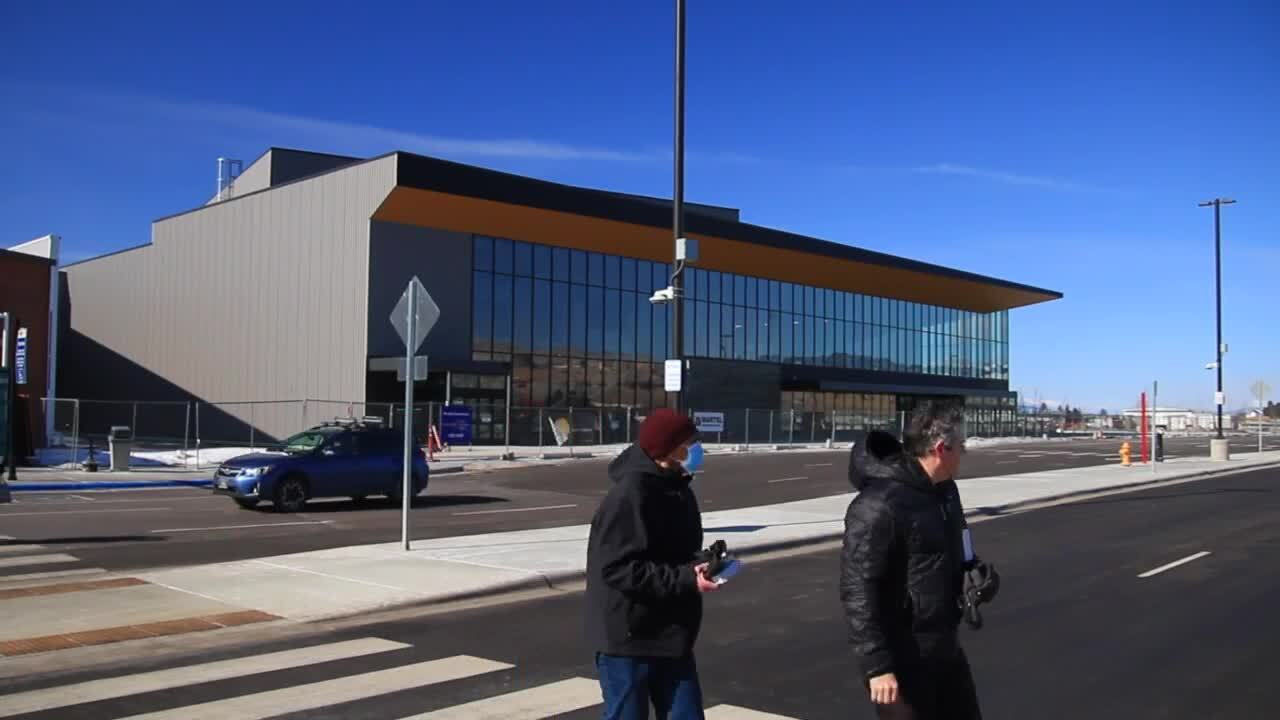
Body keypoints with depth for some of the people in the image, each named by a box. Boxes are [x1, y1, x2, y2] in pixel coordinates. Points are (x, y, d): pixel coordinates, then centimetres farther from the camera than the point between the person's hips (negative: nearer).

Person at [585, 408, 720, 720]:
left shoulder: (676, 490, 8)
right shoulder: (628, 495, -20)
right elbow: (619, 569, -25)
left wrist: (699, 566, 3)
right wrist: (686, 579, -26)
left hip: (670, 638, 8)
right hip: (628, 638, -8)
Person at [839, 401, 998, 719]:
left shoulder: (944, 489, 5)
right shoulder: (879, 505, -24)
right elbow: (858, 592, -23)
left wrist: (976, 568, 1)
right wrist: (877, 665, -23)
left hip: (945, 648, 9)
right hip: (902, 657, -9)